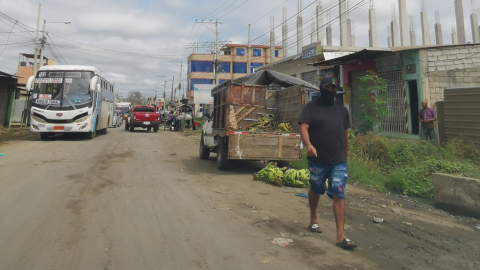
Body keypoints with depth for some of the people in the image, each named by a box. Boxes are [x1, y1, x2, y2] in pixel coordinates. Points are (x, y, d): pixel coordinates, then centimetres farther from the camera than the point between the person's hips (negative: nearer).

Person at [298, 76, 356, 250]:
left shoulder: (342, 110, 12)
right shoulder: (311, 107, -1)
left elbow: (345, 133, 19)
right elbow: (303, 128, -14)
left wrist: (346, 154, 22)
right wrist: (308, 145, -32)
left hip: (339, 161, 2)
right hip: (317, 160, -2)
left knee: (339, 195, -5)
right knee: (315, 190, 16)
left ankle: (340, 236, -2)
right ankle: (313, 219, 41)